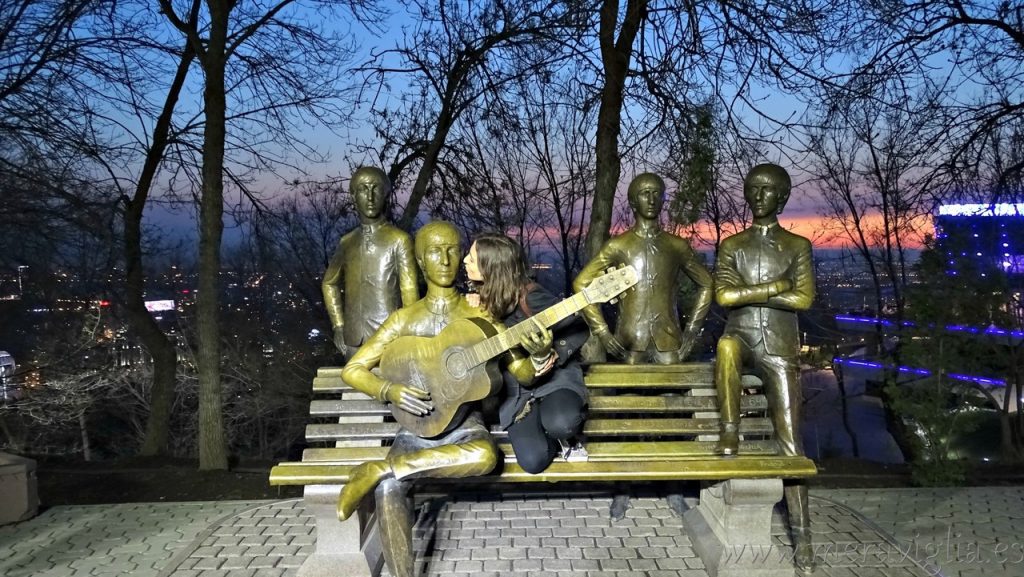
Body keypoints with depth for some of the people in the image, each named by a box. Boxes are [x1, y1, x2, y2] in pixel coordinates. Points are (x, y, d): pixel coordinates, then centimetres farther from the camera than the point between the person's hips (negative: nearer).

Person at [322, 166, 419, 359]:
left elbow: (410, 292, -7)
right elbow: (329, 283, 24)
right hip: (353, 340, 4)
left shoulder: (399, 240, -5)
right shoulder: (347, 242, 10)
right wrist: (338, 326, 14)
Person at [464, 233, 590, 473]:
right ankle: (555, 437, 16)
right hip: (514, 389, 4)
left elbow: (580, 330, -12)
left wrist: (550, 355, -25)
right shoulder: (483, 298, 0)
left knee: (560, 424, -38)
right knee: (533, 460, -18)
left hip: (555, 377, -4)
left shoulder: (530, 296, -18)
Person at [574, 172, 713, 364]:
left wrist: (692, 329, 10)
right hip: (630, 341, -1)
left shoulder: (677, 246, 9)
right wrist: (602, 332, -2)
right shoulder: (619, 246, 3)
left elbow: (706, 284, 19)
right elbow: (581, 283, 4)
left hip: (669, 341, 1)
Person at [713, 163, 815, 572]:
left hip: (779, 347, 0)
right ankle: (730, 430, -23)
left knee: (790, 442, -4)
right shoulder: (732, 245, 9)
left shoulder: (797, 246, 6)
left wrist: (748, 292, -8)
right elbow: (723, 296, -6)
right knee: (726, 344, -40)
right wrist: (775, 287, -9)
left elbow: (803, 299, -7)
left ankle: (801, 535, 2)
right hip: (741, 337, 1)